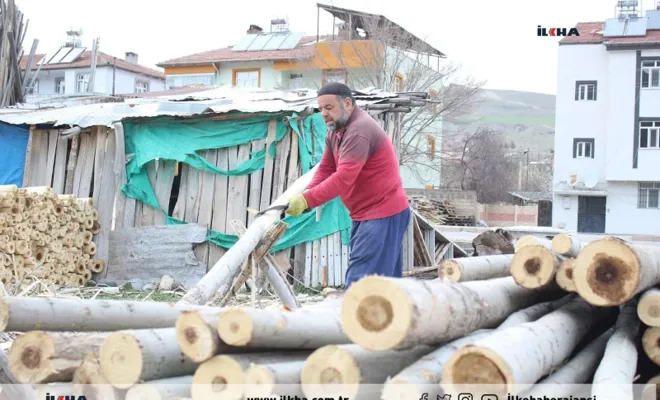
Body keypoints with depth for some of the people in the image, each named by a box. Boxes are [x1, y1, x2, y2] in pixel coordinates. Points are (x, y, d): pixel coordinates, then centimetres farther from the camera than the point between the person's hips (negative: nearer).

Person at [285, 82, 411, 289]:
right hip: (364, 214, 10)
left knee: (360, 279, -13)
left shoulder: (359, 131, -21)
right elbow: (325, 169, 7)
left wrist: (307, 200, -30)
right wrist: (306, 194, -11)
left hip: (383, 214, -10)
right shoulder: (335, 132, 11)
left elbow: (343, 178, -29)